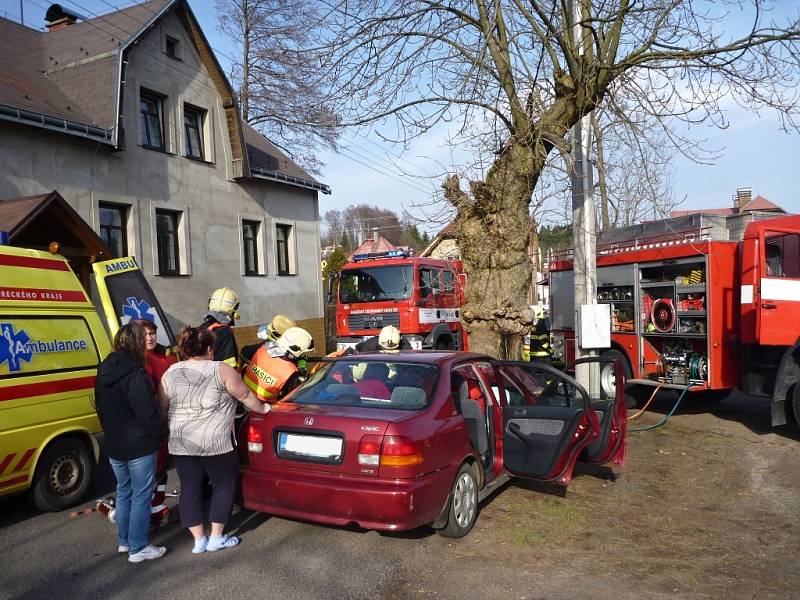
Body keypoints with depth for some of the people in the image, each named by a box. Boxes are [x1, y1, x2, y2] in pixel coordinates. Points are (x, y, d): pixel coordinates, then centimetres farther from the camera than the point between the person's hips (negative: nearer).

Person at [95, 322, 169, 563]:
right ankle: (138, 548, 11)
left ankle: (124, 541, 33)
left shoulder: (104, 371, 4)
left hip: (114, 446, 8)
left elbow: (101, 408, 14)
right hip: (139, 447, -8)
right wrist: (163, 432, -8)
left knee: (123, 492, 21)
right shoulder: (135, 374, -23)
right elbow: (148, 413, -23)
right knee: (141, 496, 3)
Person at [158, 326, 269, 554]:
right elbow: (245, 396, 0)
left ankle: (198, 539, 18)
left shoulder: (170, 373, 4)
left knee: (189, 488, 13)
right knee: (224, 485, 11)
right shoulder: (221, 370, -9)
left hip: (181, 444, 4)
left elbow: (161, 408, 10)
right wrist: (263, 408, 16)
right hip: (216, 442, -4)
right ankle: (216, 537, 16)